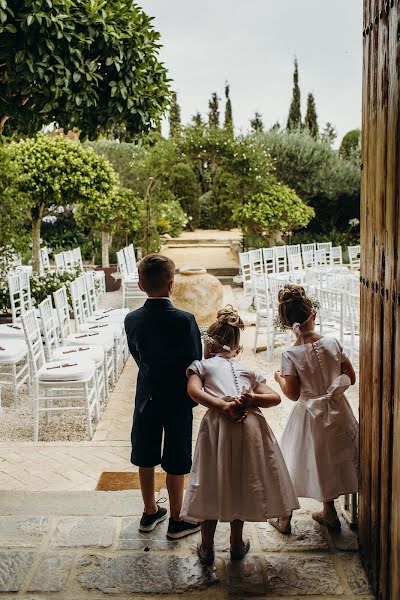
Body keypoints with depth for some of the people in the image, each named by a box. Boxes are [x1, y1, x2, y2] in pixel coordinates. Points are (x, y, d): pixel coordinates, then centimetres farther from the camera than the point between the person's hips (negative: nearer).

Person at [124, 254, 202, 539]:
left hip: (146, 396, 4)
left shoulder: (132, 320, -9)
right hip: (177, 399, -4)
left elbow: (137, 356, 5)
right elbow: (195, 363, -15)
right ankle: (177, 520, 23)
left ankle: (150, 512, 34)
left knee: (146, 459, 17)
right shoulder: (185, 320, -21)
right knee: (176, 463, 9)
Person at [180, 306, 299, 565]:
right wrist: (251, 399, -2)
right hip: (250, 424, 3)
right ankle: (237, 543, 32)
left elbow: (194, 391, -4)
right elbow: (275, 398, 14)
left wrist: (222, 406, -10)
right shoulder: (247, 370, 27)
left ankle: (207, 547, 23)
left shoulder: (201, 365, 18)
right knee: (242, 482, 18)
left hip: (218, 423, -3)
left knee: (213, 485, 11)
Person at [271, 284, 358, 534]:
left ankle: (285, 517, 26)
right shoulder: (333, 342, -12)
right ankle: (329, 512, 36)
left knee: (298, 461, 14)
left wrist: (279, 378, 4)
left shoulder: (291, 355, -20)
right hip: (336, 411, 3)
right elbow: (351, 378, -4)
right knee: (330, 460, 22)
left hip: (309, 414, -3)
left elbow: (292, 394, -13)